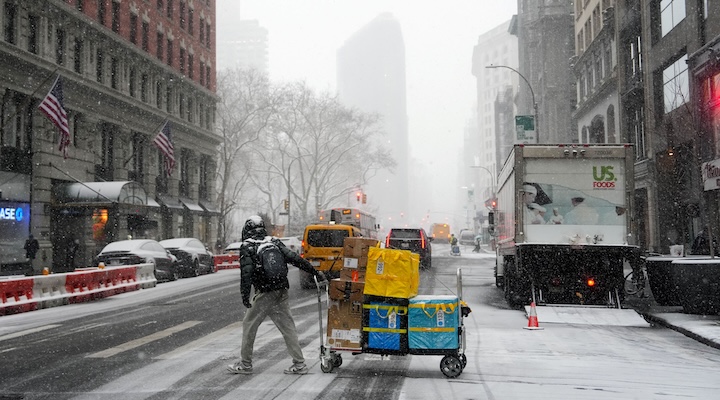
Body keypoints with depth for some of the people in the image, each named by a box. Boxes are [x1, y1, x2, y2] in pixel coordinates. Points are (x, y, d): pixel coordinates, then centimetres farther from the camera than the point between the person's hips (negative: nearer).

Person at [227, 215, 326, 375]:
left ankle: (245, 364, 15)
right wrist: (315, 272, 6)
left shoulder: (247, 247, -5)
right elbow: (294, 258, 2)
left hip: (264, 294, -5)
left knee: (249, 326, 9)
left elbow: (246, 272, -15)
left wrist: (245, 295, -15)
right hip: (282, 293, 5)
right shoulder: (274, 242, 8)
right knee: (288, 327, 9)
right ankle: (299, 364, 8)